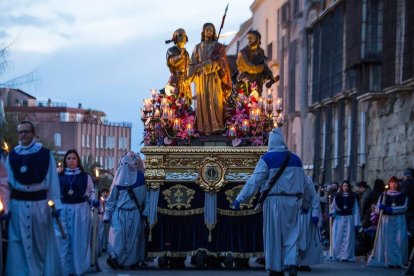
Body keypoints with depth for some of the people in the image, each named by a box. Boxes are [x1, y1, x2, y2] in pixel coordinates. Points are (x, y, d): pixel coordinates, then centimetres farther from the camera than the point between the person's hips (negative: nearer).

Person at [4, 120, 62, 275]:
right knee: (20, 241, 1)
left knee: (41, 241, 8)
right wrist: (6, 206, -2)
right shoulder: (12, 155, 7)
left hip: (40, 203, -1)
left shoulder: (45, 154, 3)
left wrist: (56, 204, -4)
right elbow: (7, 182, 5)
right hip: (18, 204, 1)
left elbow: (53, 180, 2)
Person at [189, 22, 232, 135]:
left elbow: (221, 62, -2)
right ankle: (204, 128, -5)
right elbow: (194, 64, 9)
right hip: (202, 79, 2)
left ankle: (217, 126, -10)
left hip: (215, 78, -2)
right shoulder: (197, 48, 14)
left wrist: (204, 64, -9)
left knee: (216, 101, -10)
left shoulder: (219, 47, 8)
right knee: (202, 101, -5)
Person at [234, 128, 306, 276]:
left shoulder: (267, 158, -6)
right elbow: (302, 182, 13)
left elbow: (254, 181, -11)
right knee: (291, 233, 9)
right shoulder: (295, 159, 9)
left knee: (273, 234, 5)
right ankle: (291, 263, -8)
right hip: (292, 201, 4)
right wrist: (299, 200, 25)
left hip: (274, 201, -3)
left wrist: (240, 199, -11)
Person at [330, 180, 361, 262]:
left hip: (349, 219, -1)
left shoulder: (352, 197, 6)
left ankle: (346, 256, -5)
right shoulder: (337, 196, 7)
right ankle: (337, 255, 7)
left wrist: (356, 223, 0)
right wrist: (332, 213, -13)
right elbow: (334, 208, 11)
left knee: (347, 239, -4)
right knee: (338, 239, 0)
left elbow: (355, 210, 5)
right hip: (338, 219, 1)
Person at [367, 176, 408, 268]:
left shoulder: (402, 195, 9)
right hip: (386, 219, 0)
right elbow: (378, 207, 6)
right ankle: (390, 261, -4)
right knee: (388, 240, -6)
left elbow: (404, 207, -4)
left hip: (398, 220, 0)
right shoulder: (384, 195, 10)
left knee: (399, 240, -8)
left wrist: (392, 209, -16)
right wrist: (380, 207, -18)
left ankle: (398, 261, -6)